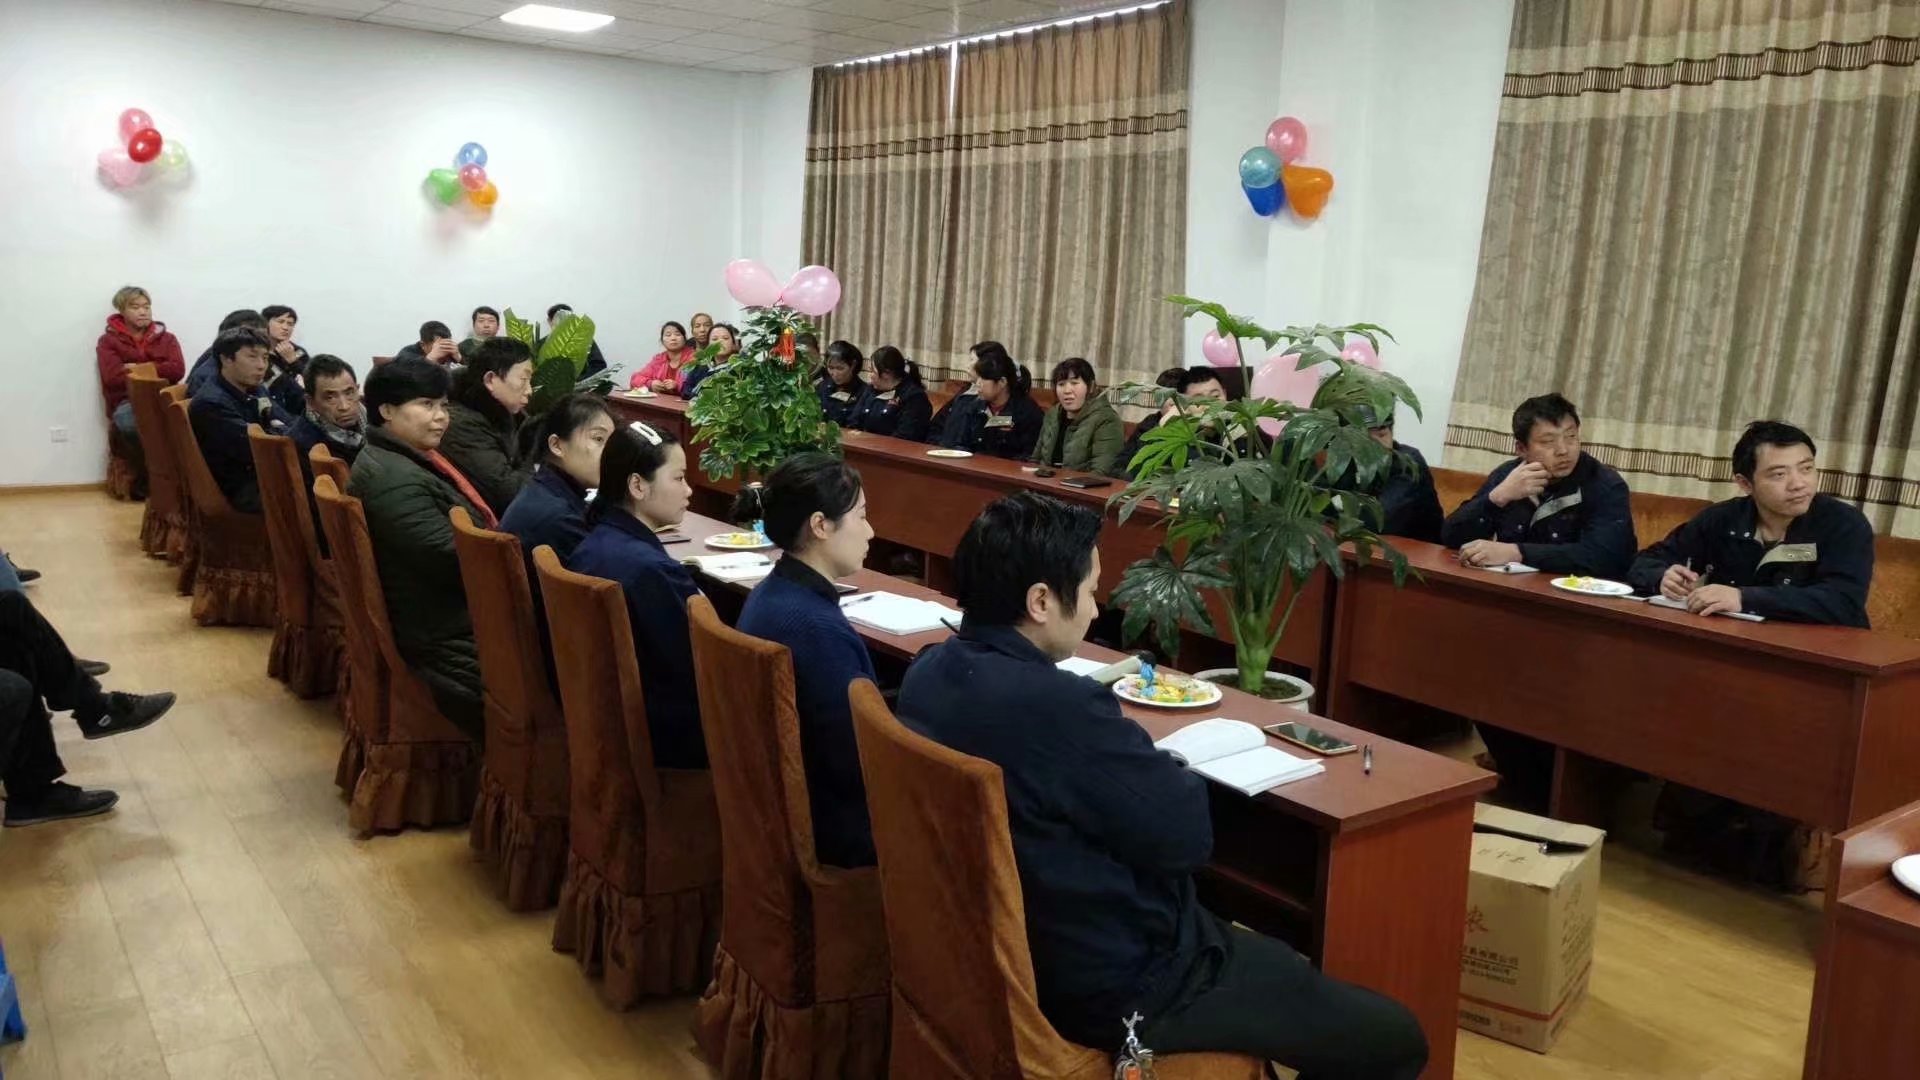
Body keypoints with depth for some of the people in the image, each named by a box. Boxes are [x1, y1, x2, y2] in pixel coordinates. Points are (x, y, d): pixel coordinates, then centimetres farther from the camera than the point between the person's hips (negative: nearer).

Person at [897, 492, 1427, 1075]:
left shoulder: (929, 673, -4)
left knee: (1276, 958, 31)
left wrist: (1144, 766, -1)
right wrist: (1171, 772, -1)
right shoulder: (1058, 705, -34)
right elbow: (1189, 836, -21)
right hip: (1112, 985, -9)